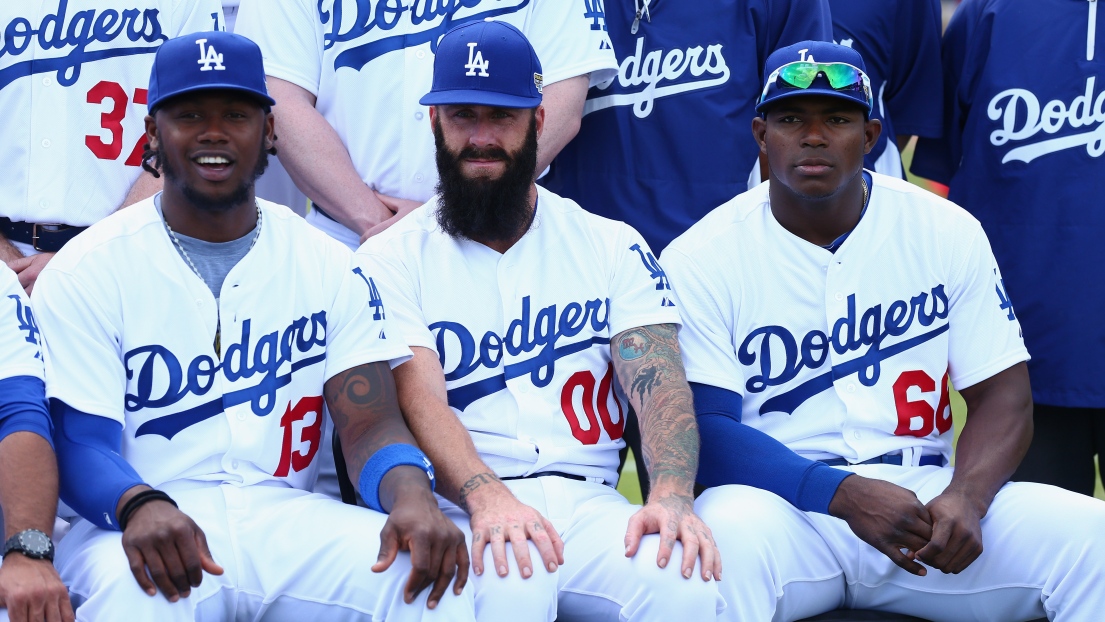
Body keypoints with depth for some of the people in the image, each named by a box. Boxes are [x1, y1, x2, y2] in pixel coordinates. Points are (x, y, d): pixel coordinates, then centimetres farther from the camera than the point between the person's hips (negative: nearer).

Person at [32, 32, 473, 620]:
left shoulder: (330, 268, 10)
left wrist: (411, 495, -24)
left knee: (433, 573, -26)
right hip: (137, 527, -2)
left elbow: (370, 423, 1)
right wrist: (139, 505, -31)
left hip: (287, 515, 2)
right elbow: (79, 441, -6)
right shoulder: (85, 272, 2)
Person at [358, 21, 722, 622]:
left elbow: (658, 381, 2)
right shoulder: (392, 258, 9)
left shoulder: (613, 247, 16)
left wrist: (671, 495, -20)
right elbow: (418, 398, -6)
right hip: (458, 507, -2)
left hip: (588, 500, 2)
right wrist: (486, 497, -27)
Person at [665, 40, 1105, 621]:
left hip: (923, 488, 3)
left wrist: (965, 499, -16)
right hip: (782, 501, -3)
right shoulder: (699, 261, -1)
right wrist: (845, 495, -23)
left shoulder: (947, 232, 7)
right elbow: (702, 428, -9)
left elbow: (1002, 394, 6)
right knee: (729, 539, -39)